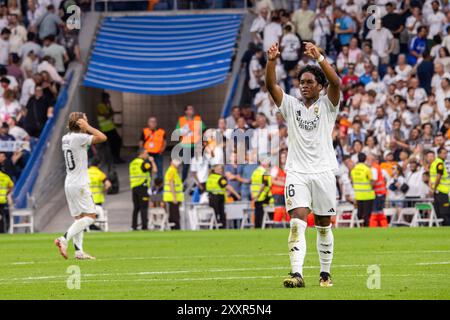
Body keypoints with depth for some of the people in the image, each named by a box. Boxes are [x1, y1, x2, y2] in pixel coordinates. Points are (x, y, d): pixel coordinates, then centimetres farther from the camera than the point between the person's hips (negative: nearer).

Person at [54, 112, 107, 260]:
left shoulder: (65, 138, 10)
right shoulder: (78, 137, -15)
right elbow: (102, 137, -18)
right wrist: (87, 127, -11)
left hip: (69, 184, 9)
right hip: (80, 184, -9)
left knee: (79, 217, 10)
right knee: (90, 216, -7)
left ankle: (79, 251, 3)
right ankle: (64, 239, -20)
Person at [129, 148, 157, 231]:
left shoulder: (132, 163, 15)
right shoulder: (144, 162, -10)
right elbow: (155, 170, -11)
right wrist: (152, 161, 5)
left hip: (133, 187, 7)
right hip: (142, 187, -7)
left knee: (136, 208, 12)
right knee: (144, 208, -6)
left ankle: (134, 226, 11)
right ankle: (144, 226, -10)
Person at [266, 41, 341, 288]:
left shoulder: (327, 105, 3)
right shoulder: (291, 105, 9)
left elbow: (336, 82, -16)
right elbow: (271, 85, -5)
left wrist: (319, 58, -28)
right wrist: (271, 61, -22)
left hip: (323, 172, 0)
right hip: (297, 172, 0)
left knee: (323, 226, 7)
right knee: (297, 223, -14)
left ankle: (325, 273, 19)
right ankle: (297, 273, -23)